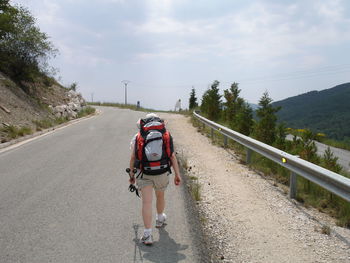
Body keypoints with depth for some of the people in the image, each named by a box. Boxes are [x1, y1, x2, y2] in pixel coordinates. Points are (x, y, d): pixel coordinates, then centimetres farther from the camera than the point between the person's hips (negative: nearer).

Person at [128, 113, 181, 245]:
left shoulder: (137, 137, 5)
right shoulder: (166, 136, 5)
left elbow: (133, 158, 3)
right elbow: (172, 157, 0)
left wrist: (131, 174, 14)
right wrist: (177, 175, 2)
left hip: (143, 174, -1)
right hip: (162, 173, 2)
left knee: (147, 202, -3)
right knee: (160, 196, 25)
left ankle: (147, 234, -9)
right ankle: (160, 219, 50)